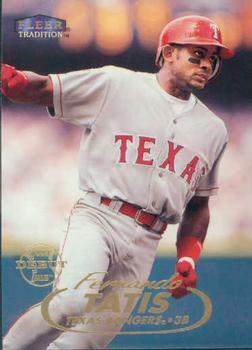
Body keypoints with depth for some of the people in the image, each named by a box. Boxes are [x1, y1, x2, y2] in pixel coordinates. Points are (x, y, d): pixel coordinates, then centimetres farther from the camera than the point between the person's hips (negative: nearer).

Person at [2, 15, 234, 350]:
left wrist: (188, 259, 11)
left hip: (144, 246, 5)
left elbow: (199, 204, 25)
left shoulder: (214, 130, 16)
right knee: (72, 303, -30)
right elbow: (41, 89, -6)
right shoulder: (116, 84, 1)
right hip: (98, 219, -4)